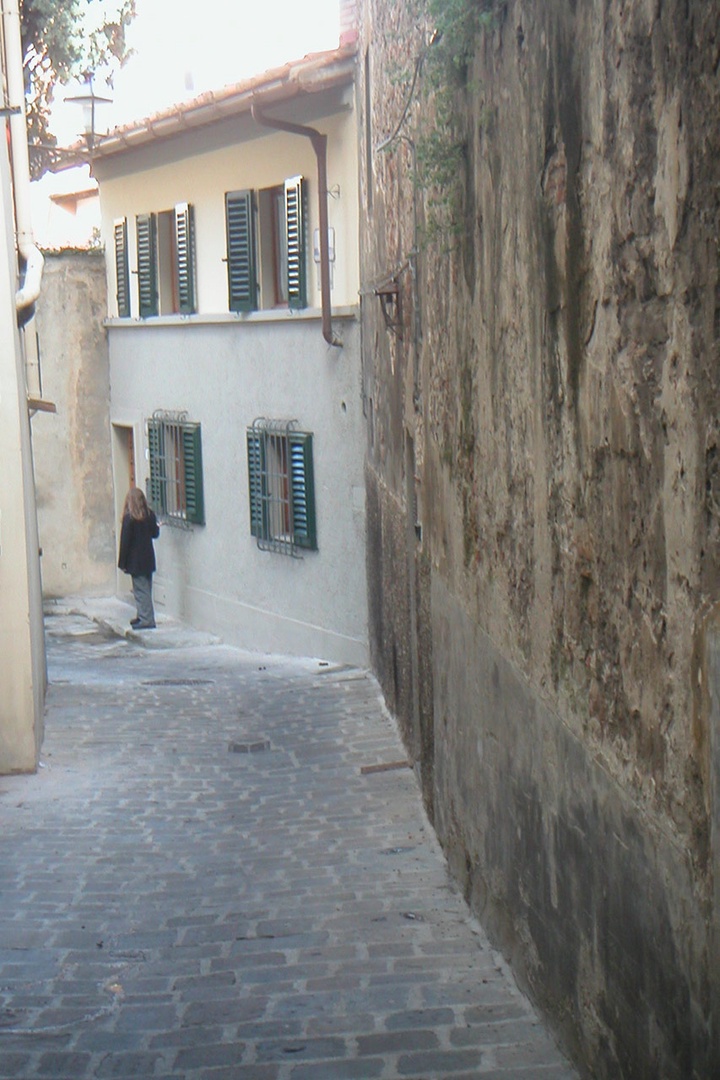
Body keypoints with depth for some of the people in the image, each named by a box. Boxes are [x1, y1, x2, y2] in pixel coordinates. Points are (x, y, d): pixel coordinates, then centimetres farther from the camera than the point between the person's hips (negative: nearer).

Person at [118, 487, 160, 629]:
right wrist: (157, 526, 34)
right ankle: (143, 616, 24)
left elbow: (125, 541, -14)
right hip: (148, 558, 6)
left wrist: (122, 563, -8)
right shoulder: (150, 515, -1)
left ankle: (146, 619, -4)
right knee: (145, 589, 15)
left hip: (135, 560, -6)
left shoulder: (129, 518, -15)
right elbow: (155, 533, 10)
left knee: (141, 590, -3)